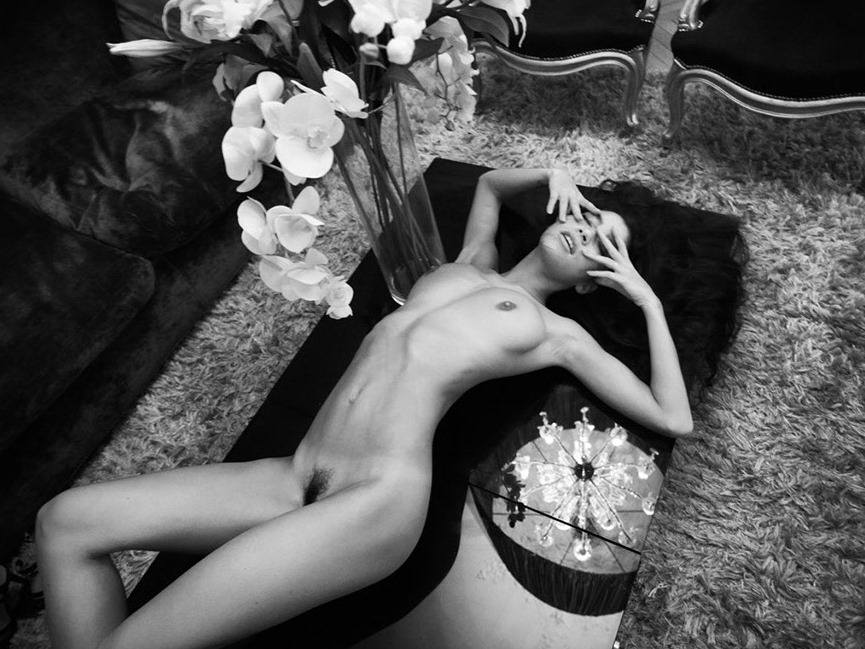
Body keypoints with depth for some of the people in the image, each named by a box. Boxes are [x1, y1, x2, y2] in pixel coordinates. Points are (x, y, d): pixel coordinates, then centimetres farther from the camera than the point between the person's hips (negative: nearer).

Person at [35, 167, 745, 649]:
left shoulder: (559, 332, 8)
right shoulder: (472, 266, 24)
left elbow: (674, 420, 5)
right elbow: (489, 183, 43)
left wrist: (649, 300, 9)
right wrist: (554, 174, 27)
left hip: (382, 499, -6)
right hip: (295, 481, 7)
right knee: (68, 519, -3)